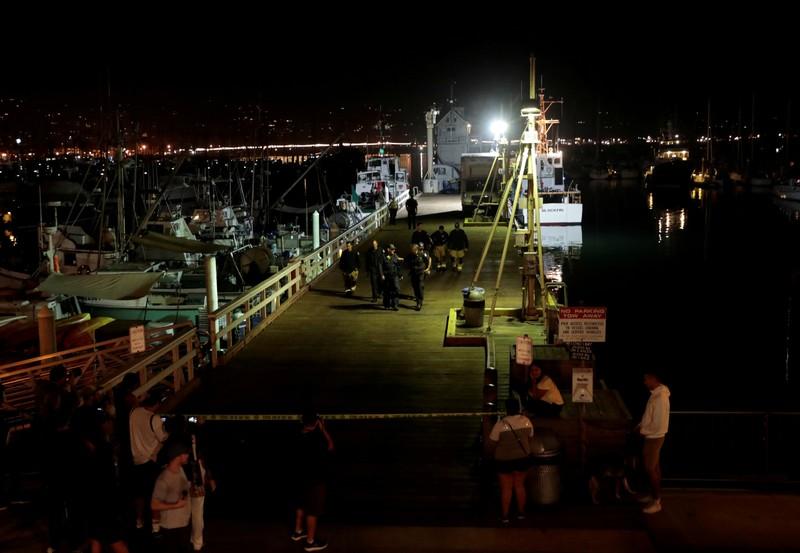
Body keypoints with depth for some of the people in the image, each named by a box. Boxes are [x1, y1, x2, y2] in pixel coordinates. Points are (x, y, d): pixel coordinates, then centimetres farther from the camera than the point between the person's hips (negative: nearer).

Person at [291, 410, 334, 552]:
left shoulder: (301, 436, 1)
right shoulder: (316, 438, -27)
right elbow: (330, 447, -12)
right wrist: (323, 429, -11)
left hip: (304, 476, 9)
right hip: (315, 479, -9)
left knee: (302, 504, 24)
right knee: (313, 510, 1)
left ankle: (298, 531, 40)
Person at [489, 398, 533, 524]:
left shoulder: (501, 424, -22)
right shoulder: (526, 421, -10)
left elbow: (492, 442, -13)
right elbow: (530, 438, 5)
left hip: (504, 460, -3)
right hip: (522, 458, 3)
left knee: (506, 488, 9)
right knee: (520, 485, 19)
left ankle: (505, 516, 19)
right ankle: (521, 513, 30)